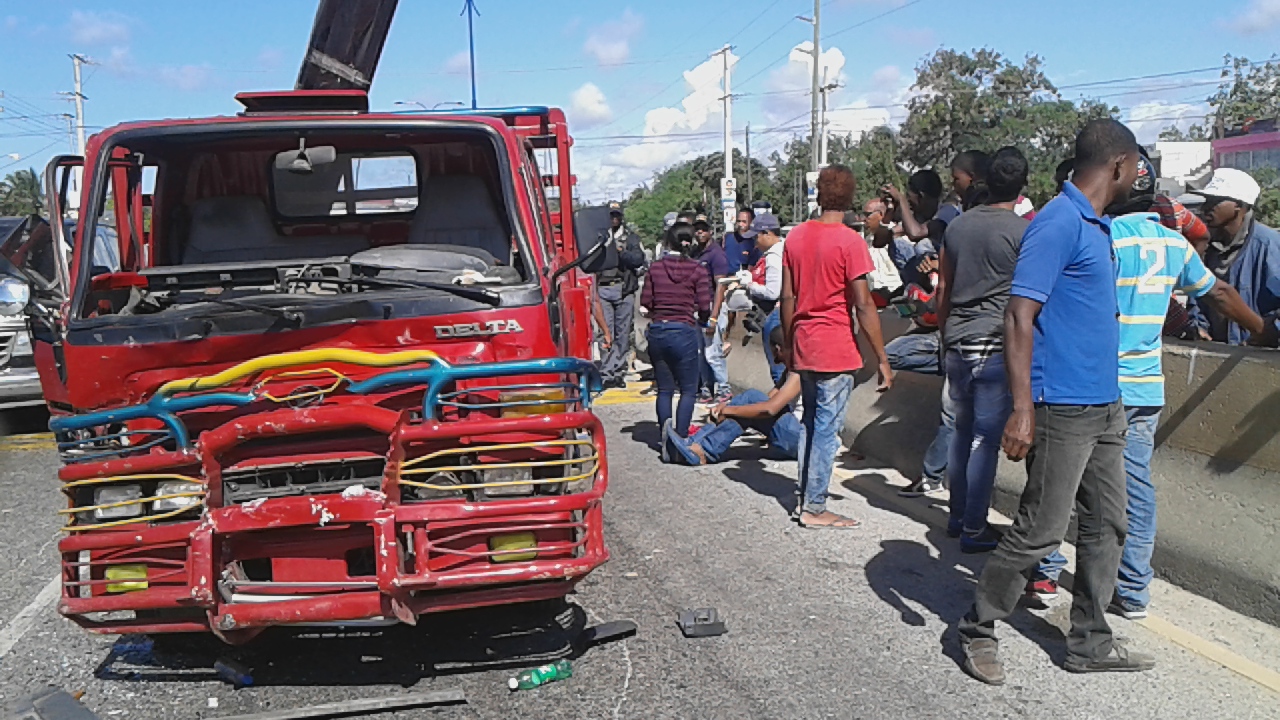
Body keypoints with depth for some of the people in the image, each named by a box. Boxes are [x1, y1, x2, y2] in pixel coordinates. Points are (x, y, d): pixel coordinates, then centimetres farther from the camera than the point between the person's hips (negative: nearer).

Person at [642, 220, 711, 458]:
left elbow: (645, 300, 2)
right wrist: (701, 319, 15)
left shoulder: (656, 267, 2)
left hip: (656, 331, 3)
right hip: (683, 331, -3)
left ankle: (666, 440, 5)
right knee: (688, 390, 6)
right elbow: (704, 307, -7)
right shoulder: (697, 270, -5)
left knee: (664, 389, 12)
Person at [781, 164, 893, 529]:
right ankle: (814, 509, 7)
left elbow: (787, 298, 10)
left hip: (804, 348, 6)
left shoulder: (795, 236, 6)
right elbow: (863, 305, -14)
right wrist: (882, 360, -9)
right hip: (836, 351, -6)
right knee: (826, 429, 1)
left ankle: (804, 498, 22)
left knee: (811, 423, 18)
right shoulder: (849, 241, -12)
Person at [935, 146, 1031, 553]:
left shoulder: (957, 226, 9)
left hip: (958, 346, 6)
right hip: (996, 347, -6)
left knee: (963, 432, 17)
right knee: (986, 439, 0)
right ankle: (974, 529, 5)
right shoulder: (1023, 232, -8)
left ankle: (957, 515, 26)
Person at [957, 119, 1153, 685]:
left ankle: (1090, 643, 26)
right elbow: (1019, 318, -21)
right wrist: (1022, 410, -26)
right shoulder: (1059, 224, -15)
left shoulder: (1095, 226, 14)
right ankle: (977, 629, 14)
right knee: (1040, 530, -4)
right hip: (1063, 409, -10)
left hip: (1105, 407, 10)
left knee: (1106, 525, 14)